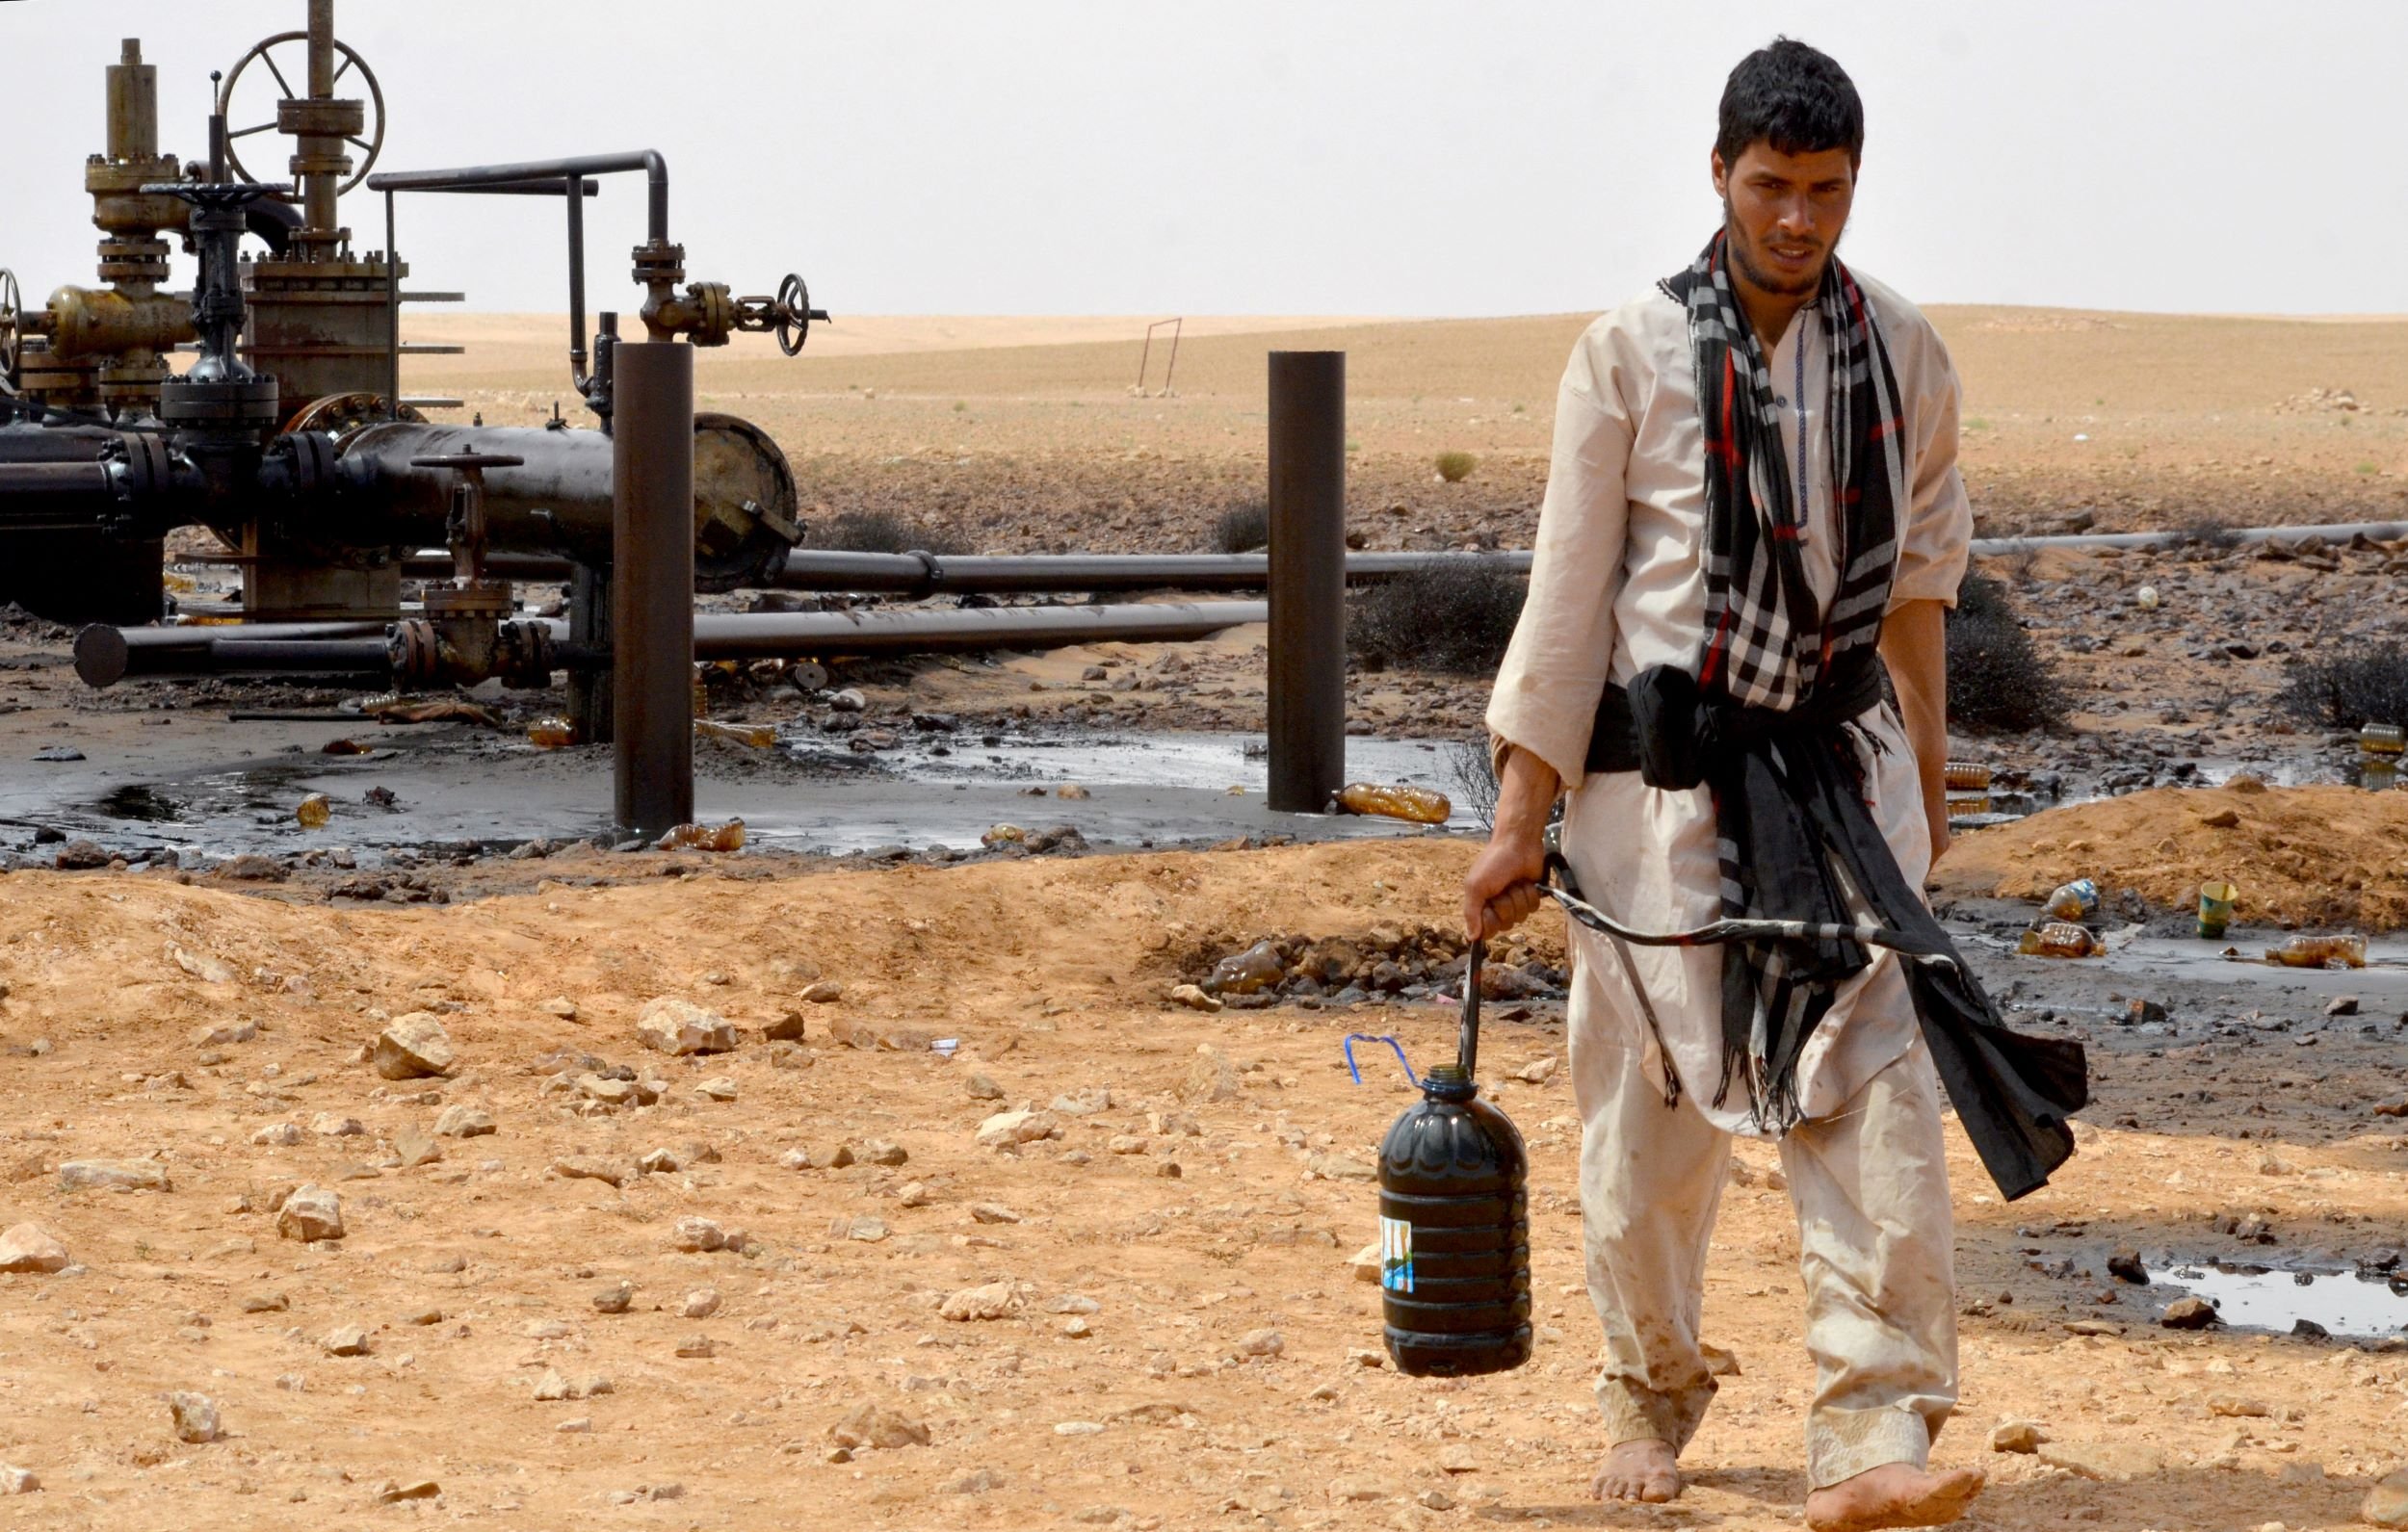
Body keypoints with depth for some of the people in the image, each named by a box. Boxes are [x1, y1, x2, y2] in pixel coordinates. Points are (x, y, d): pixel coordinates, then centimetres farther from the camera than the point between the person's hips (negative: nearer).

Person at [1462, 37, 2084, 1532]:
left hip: (1837, 763, 2)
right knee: (1655, 1103, 4)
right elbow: (1568, 595, -2)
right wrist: (1519, 819, -3)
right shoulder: (1633, 354, -4)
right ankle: (1652, 1389, 28)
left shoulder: (1901, 353, 5)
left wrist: (1926, 763, 23)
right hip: (1662, 774, -2)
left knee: (1876, 1083, -12)